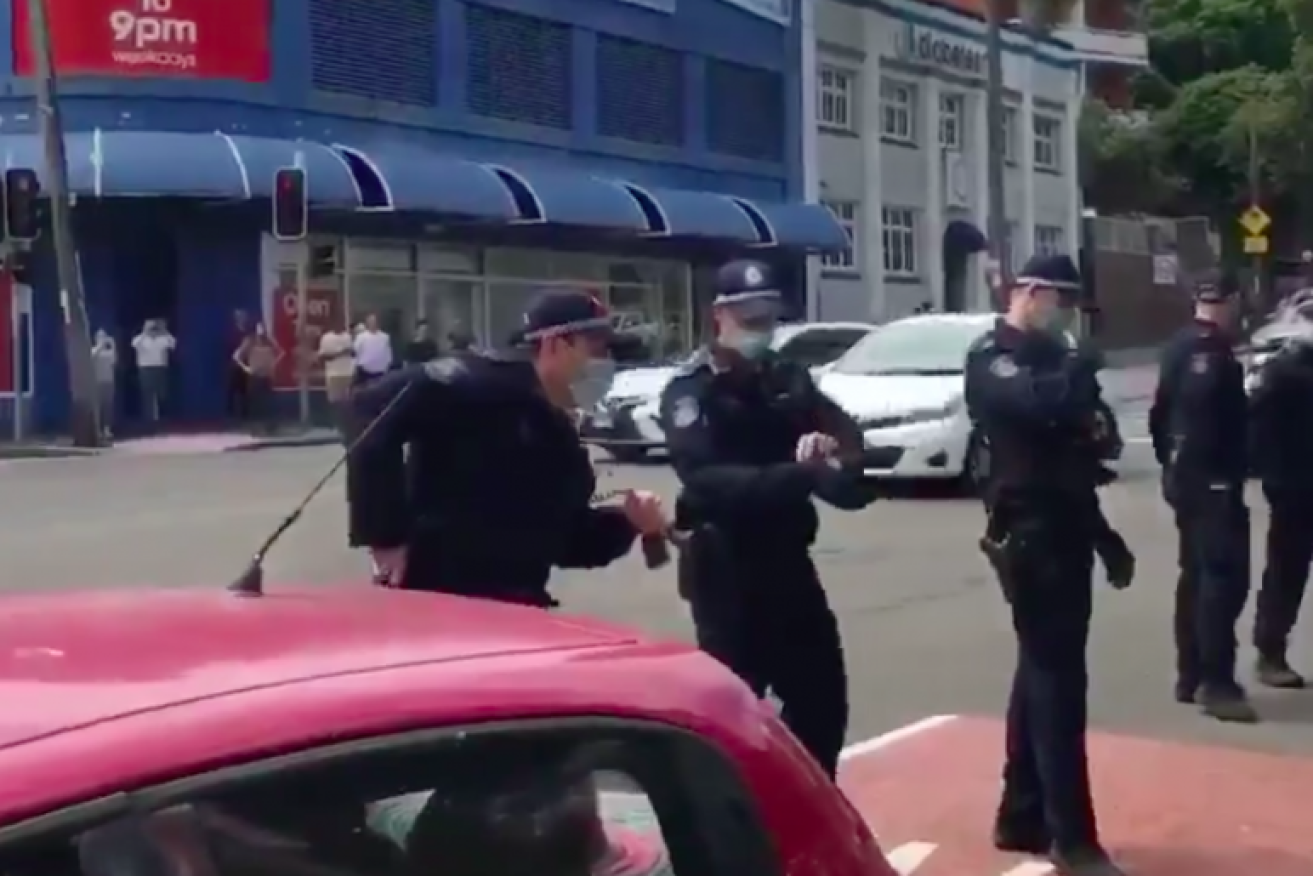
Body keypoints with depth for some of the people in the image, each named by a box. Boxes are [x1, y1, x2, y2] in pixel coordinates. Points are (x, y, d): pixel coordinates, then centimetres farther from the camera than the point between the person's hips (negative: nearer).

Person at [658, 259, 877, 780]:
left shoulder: (789, 379, 11)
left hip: (788, 561, 6)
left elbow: (849, 435, 3)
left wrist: (832, 448, -22)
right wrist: (800, 474, -37)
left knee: (822, 697, 12)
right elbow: (705, 479, -24)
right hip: (726, 570, -6)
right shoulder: (691, 391, -9)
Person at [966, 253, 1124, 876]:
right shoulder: (992, 358, -10)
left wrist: (1102, 531, 18)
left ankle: (1023, 818, 23)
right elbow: (1037, 402, -32)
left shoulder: (1046, 355, 18)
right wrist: (1080, 370, -12)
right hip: (1029, 538, -9)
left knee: (1042, 674, 13)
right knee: (1057, 680, -10)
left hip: (1062, 534, 9)